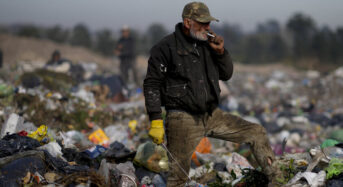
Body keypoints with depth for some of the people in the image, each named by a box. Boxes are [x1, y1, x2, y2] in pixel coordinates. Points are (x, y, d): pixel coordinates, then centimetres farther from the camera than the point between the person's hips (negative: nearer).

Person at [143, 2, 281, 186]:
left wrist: (221, 52, -1)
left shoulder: (207, 43, 10)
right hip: (183, 119, -6)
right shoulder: (166, 47, -9)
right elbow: (151, 84, -10)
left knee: (256, 132, 4)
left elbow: (226, 75, 18)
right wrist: (156, 121, -16)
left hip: (211, 115, 6)